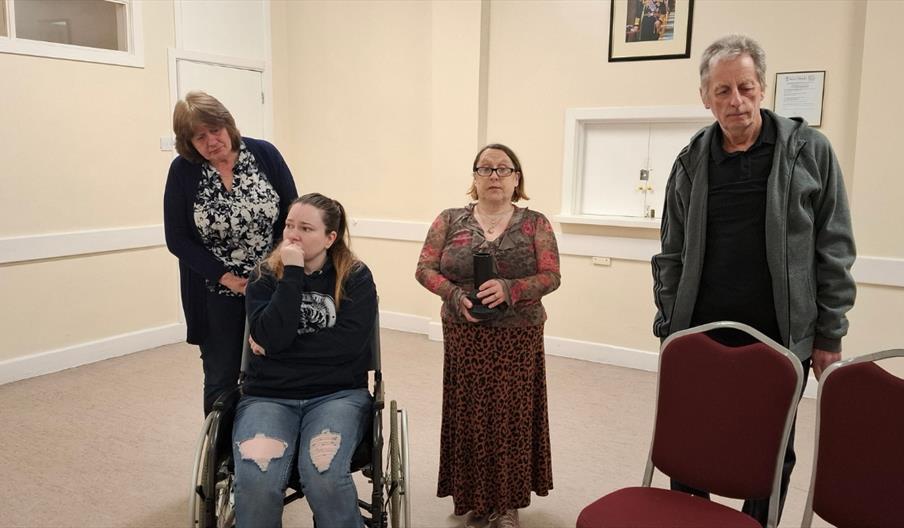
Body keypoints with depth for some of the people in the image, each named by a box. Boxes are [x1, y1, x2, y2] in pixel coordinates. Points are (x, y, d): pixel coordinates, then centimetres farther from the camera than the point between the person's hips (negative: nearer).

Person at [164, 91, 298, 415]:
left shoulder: (264, 154, -4)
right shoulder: (182, 171, -5)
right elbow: (177, 240, -4)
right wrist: (224, 276, -13)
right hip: (216, 296, 0)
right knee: (221, 379, 10)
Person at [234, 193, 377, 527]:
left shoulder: (356, 277, 2)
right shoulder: (264, 278, 5)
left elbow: (349, 343, -12)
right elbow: (273, 337, -11)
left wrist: (280, 348, -8)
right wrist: (293, 273, -13)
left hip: (338, 393, -1)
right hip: (268, 395, 1)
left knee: (324, 477, -30)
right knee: (255, 482, -27)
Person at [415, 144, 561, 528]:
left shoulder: (535, 223, 2)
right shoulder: (449, 220, 4)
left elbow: (551, 275, -4)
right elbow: (424, 269, 1)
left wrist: (508, 289, -22)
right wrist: (456, 296, -17)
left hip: (518, 338, 0)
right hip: (464, 336, 1)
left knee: (511, 416, 3)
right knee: (468, 415, 5)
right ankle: (471, 496, 22)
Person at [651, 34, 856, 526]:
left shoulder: (810, 151, -3)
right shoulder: (691, 162, 2)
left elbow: (834, 250, -2)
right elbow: (672, 256, 5)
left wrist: (829, 334, -2)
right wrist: (668, 328, 2)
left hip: (783, 338, -1)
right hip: (700, 335, 2)